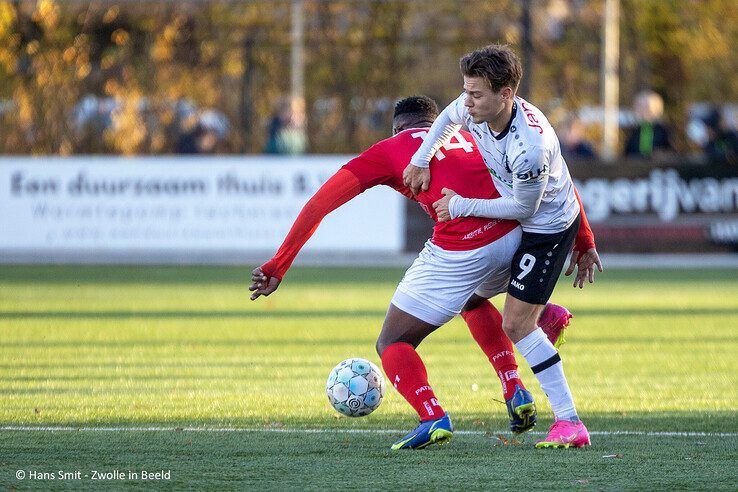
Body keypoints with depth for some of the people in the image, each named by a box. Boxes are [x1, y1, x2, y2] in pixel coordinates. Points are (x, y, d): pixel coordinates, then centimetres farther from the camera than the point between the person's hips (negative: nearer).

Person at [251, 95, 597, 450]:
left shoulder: (389, 150, 17)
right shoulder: (472, 138, 28)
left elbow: (318, 204, 11)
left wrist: (277, 267, 13)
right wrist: (583, 238, 24)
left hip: (458, 254, -5)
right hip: (514, 236, 5)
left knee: (392, 345, 13)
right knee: (474, 301, 39)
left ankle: (432, 418, -12)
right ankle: (516, 395, 27)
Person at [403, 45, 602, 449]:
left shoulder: (529, 148, -39)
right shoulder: (474, 108, -17)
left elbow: (523, 207, -25)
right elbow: (448, 118, 9)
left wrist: (461, 206, -19)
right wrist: (421, 160, -1)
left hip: (548, 225, -9)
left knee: (516, 325, -10)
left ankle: (569, 423, -7)